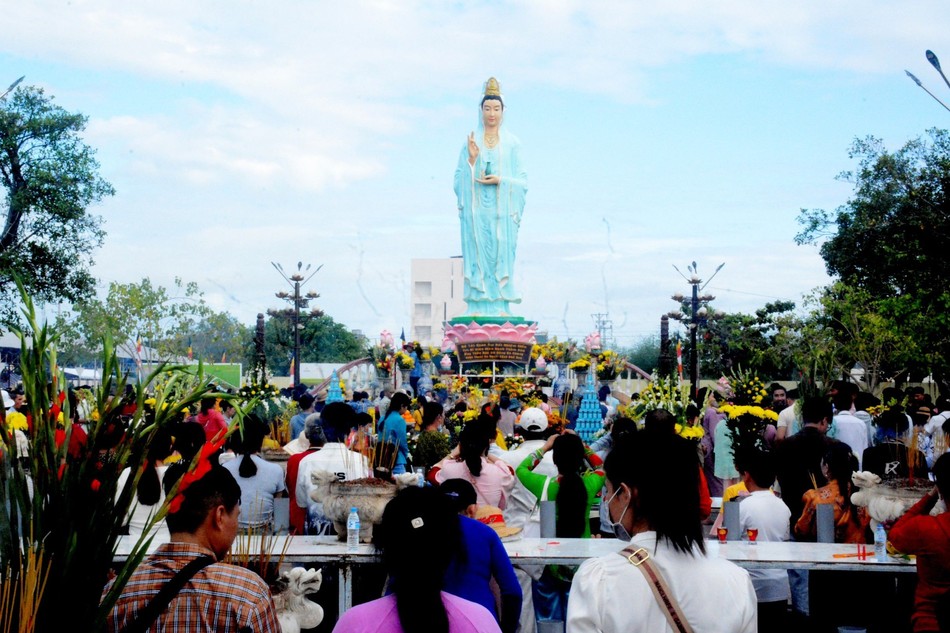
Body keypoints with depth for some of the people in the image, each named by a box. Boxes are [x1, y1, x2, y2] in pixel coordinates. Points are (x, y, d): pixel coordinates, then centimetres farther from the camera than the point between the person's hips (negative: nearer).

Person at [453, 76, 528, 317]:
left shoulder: (512, 143, 7)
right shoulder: (471, 141, 9)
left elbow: (522, 178, 4)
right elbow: (460, 176, 6)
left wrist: (501, 180, -12)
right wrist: (471, 158, -10)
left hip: (502, 208, -1)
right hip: (476, 207, 1)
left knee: (502, 254, -3)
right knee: (477, 253, -3)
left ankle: (501, 307, 0)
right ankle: (478, 307, -2)